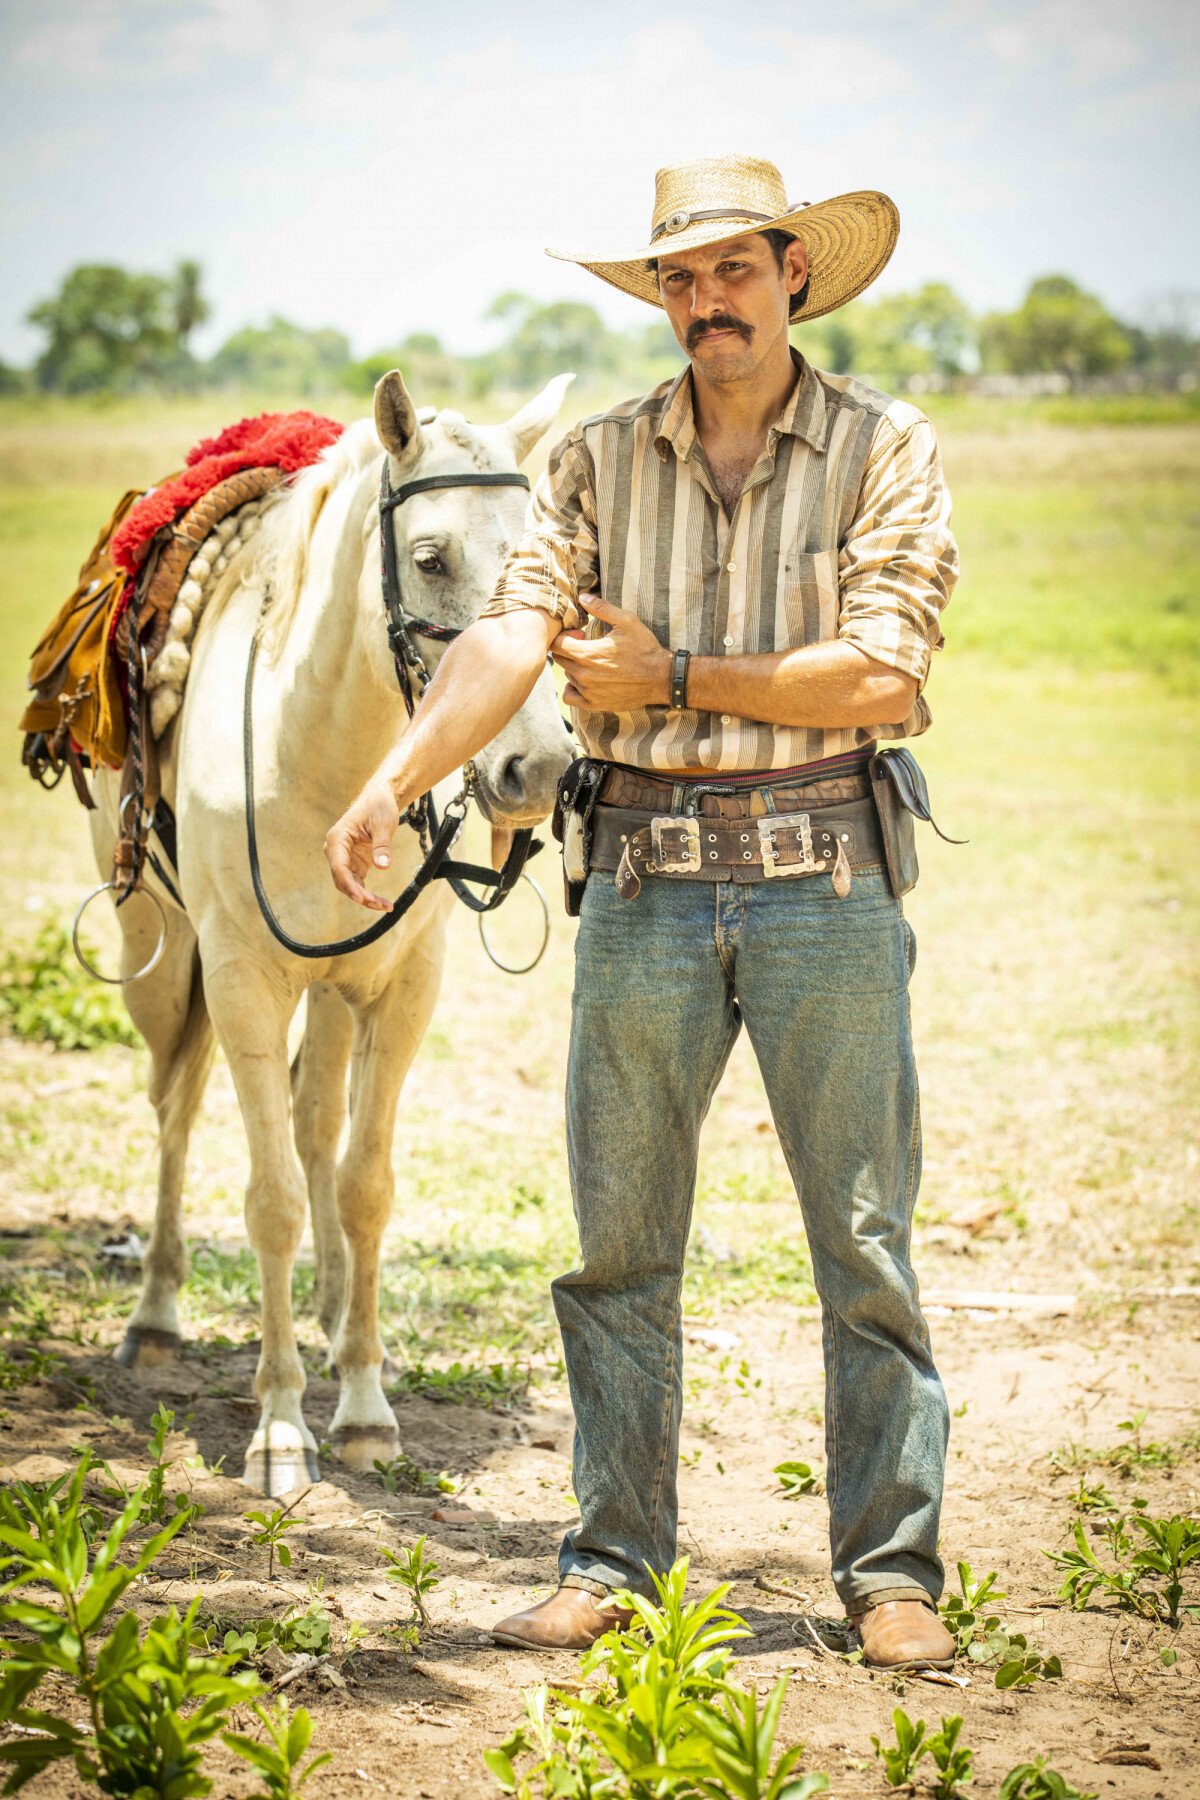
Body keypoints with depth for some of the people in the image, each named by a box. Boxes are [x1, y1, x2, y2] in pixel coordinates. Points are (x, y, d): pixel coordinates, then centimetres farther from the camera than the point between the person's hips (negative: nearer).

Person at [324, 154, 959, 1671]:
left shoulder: (887, 450, 1)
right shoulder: (596, 461, 8)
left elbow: (879, 674, -10)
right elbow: (510, 633, -6)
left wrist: (672, 675, -9)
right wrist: (392, 782, -21)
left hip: (822, 877, -2)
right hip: (643, 881, 2)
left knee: (865, 1244, 3)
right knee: (619, 1246, 7)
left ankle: (891, 1573, 11)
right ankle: (613, 1560, 17)